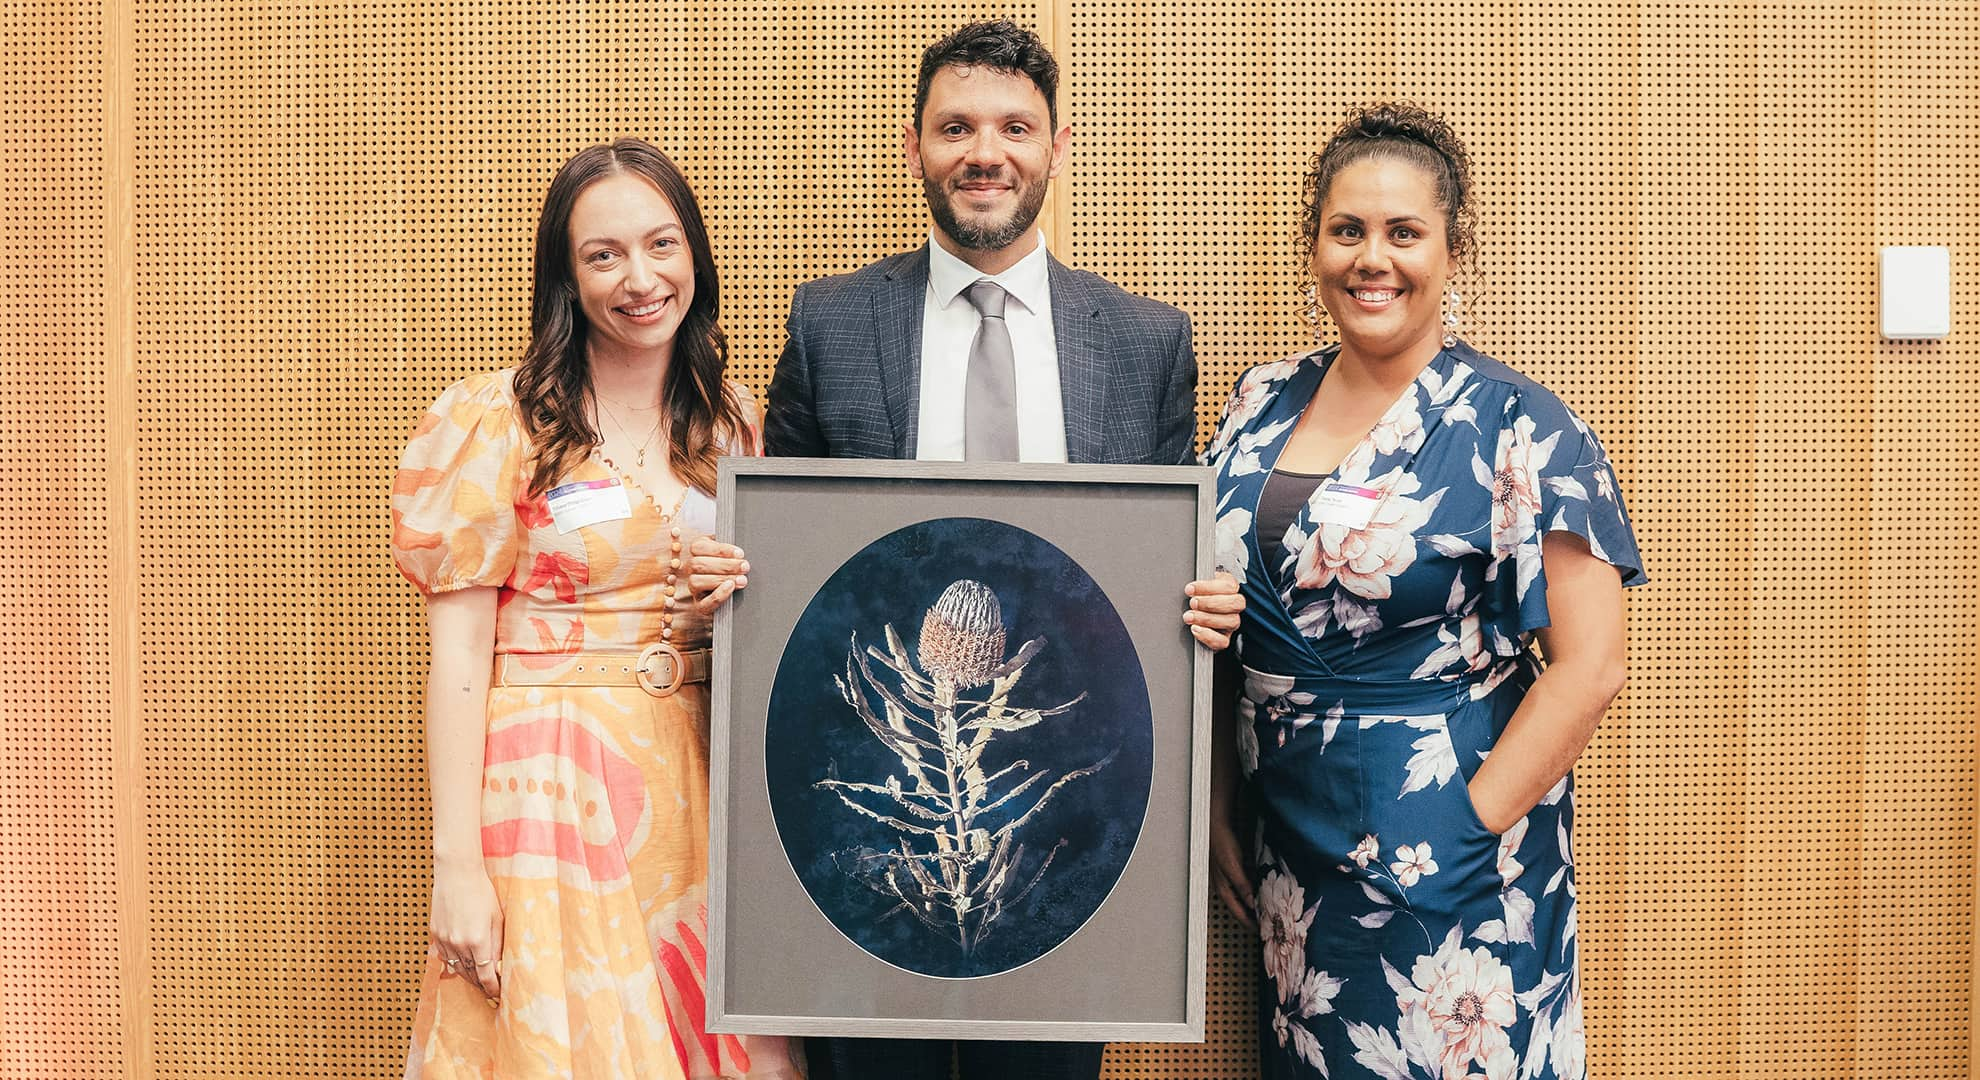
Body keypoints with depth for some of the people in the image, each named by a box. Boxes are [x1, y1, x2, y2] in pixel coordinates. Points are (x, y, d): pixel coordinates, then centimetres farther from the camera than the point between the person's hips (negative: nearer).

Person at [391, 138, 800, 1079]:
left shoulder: (730, 419, 8)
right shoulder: (498, 423, -7)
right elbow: (458, 655, -9)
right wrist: (458, 866, -13)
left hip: (697, 782, 5)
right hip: (547, 782, -4)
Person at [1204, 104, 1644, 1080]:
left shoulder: (1517, 430, -11)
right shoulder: (1263, 406, 5)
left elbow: (1589, 667, -14)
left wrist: (1465, 830, -16)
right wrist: (1215, 809, 6)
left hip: (1451, 886, -5)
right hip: (1290, 861, 5)